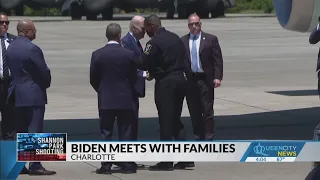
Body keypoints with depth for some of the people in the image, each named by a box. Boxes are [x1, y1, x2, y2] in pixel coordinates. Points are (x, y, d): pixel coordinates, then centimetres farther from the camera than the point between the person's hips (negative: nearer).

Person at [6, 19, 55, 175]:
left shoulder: (11, 47, 8)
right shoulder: (32, 49, -18)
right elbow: (44, 71, -14)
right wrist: (46, 84, 5)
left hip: (17, 94, 8)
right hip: (34, 94, -8)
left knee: (21, 131, 13)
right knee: (35, 130, -6)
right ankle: (35, 166, -7)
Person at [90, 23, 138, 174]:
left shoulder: (97, 54, -6)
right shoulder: (129, 54, -6)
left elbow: (93, 79, 0)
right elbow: (133, 78, 2)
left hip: (105, 100, 0)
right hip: (125, 99, 0)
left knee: (106, 133, 5)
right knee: (125, 133, 6)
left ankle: (106, 166, 4)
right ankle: (127, 165, 7)